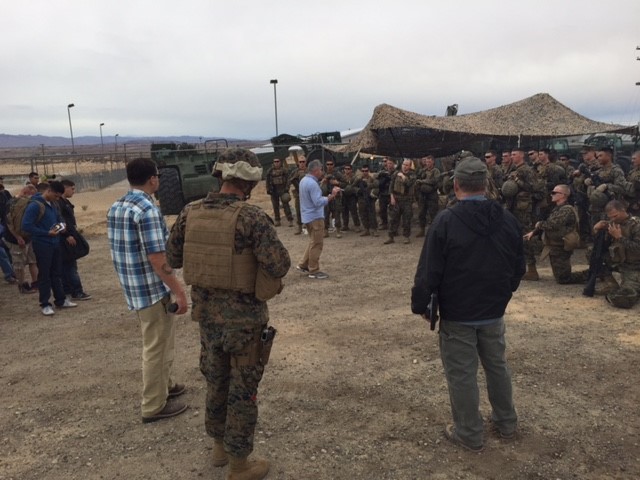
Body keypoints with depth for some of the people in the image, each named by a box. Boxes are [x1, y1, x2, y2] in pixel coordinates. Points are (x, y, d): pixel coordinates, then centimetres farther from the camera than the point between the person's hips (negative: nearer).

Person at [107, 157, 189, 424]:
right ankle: (154, 405, 19)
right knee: (156, 347, 5)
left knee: (161, 341, 25)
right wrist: (179, 292, -18)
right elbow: (157, 259, -24)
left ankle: (164, 384, 41)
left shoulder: (115, 207, 8)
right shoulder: (147, 209, -22)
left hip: (133, 286, 9)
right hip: (152, 289, -9)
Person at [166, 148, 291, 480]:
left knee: (215, 381, 24)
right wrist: (268, 249, -4)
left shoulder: (190, 213, -4)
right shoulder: (252, 217, -21)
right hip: (243, 316, -5)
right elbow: (279, 267, -24)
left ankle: (219, 447, 43)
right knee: (243, 389, 11)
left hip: (207, 313, 6)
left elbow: (172, 259, 6)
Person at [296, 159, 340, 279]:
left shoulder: (304, 180, 11)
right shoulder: (312, 184, -21)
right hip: (315, 217, -10)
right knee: (316, 244, -2)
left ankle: (303, 265, 25)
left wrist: (328, 196, 15)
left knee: (313, 242, 21)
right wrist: (332, 195, -25)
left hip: (308, 216, 10)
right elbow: (318, 202, -27)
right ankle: (314, 271, 5)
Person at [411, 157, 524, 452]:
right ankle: (506, 423, 38)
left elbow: (429, 270, -17)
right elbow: (518, 267, 8)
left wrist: (420, 304, -4)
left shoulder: (446, 220, -18)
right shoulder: (508, 219, -1)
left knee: (462, 373, 7)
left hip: (457, 313, -5)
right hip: (494, 311, 6)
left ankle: (469, 435, 21)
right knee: (497, 366, 22)